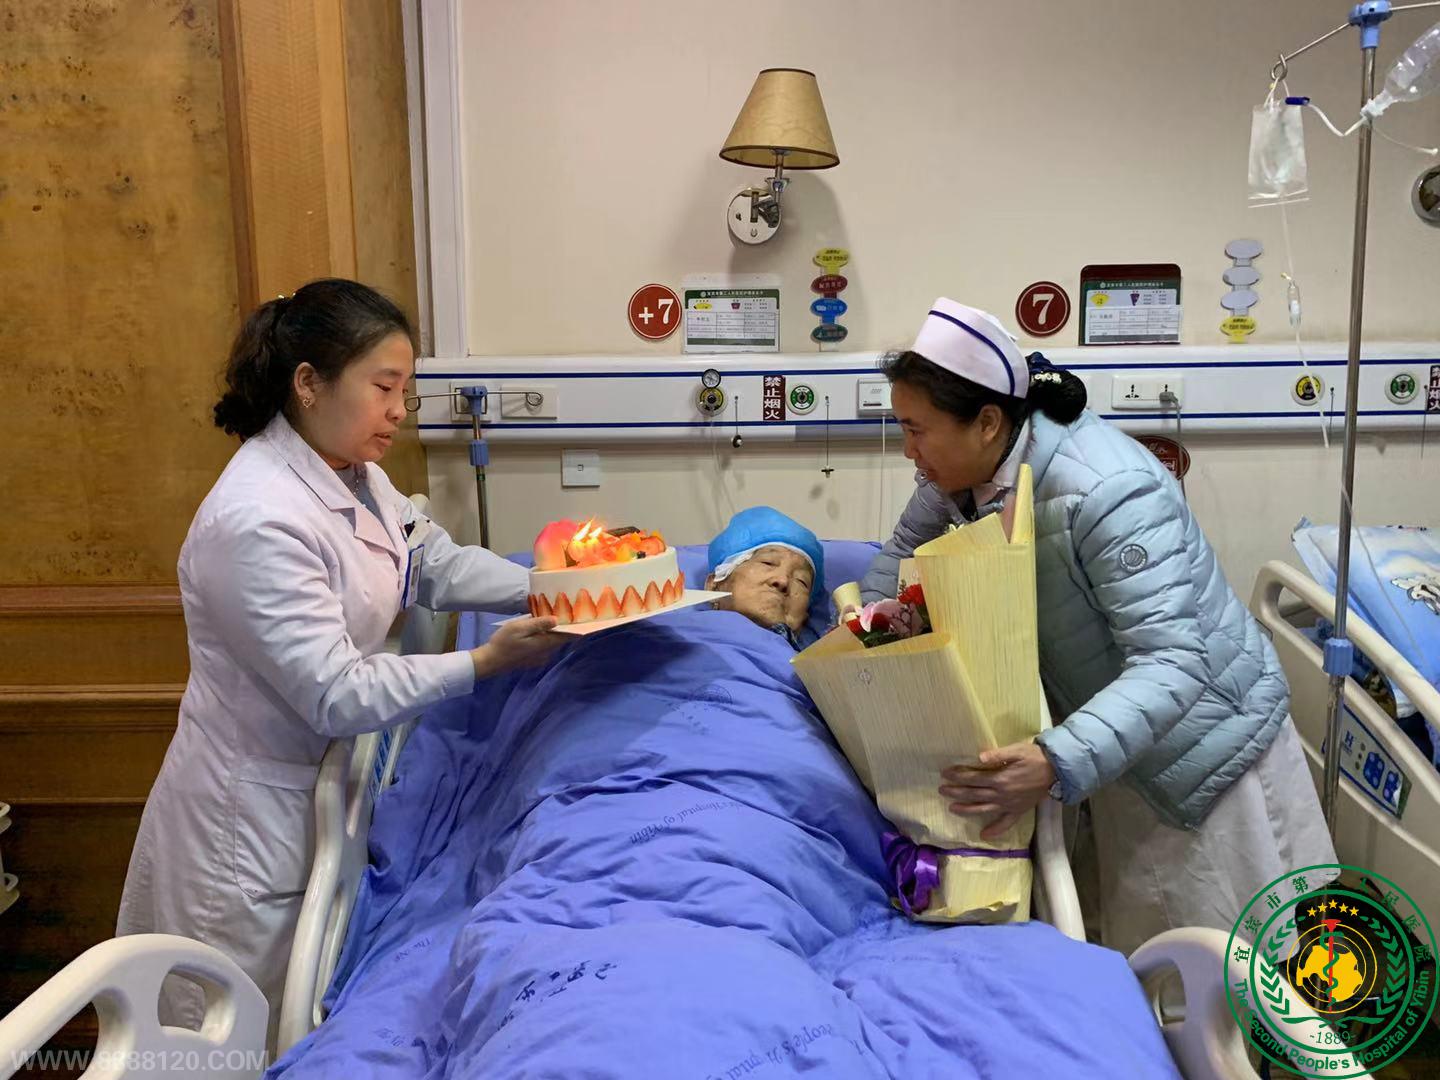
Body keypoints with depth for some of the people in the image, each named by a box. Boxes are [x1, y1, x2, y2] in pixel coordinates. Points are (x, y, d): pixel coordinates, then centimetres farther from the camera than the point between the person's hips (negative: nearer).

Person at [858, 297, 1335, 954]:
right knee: (1131, 949, 19)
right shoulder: (967, 472, -9)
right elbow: (910, 548, 11)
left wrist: (1061, 764, -48)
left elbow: (1174, 662, -36)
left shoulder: (1106, 493, -34)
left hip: (1204, 745, -7)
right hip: (1120, 741, 7)